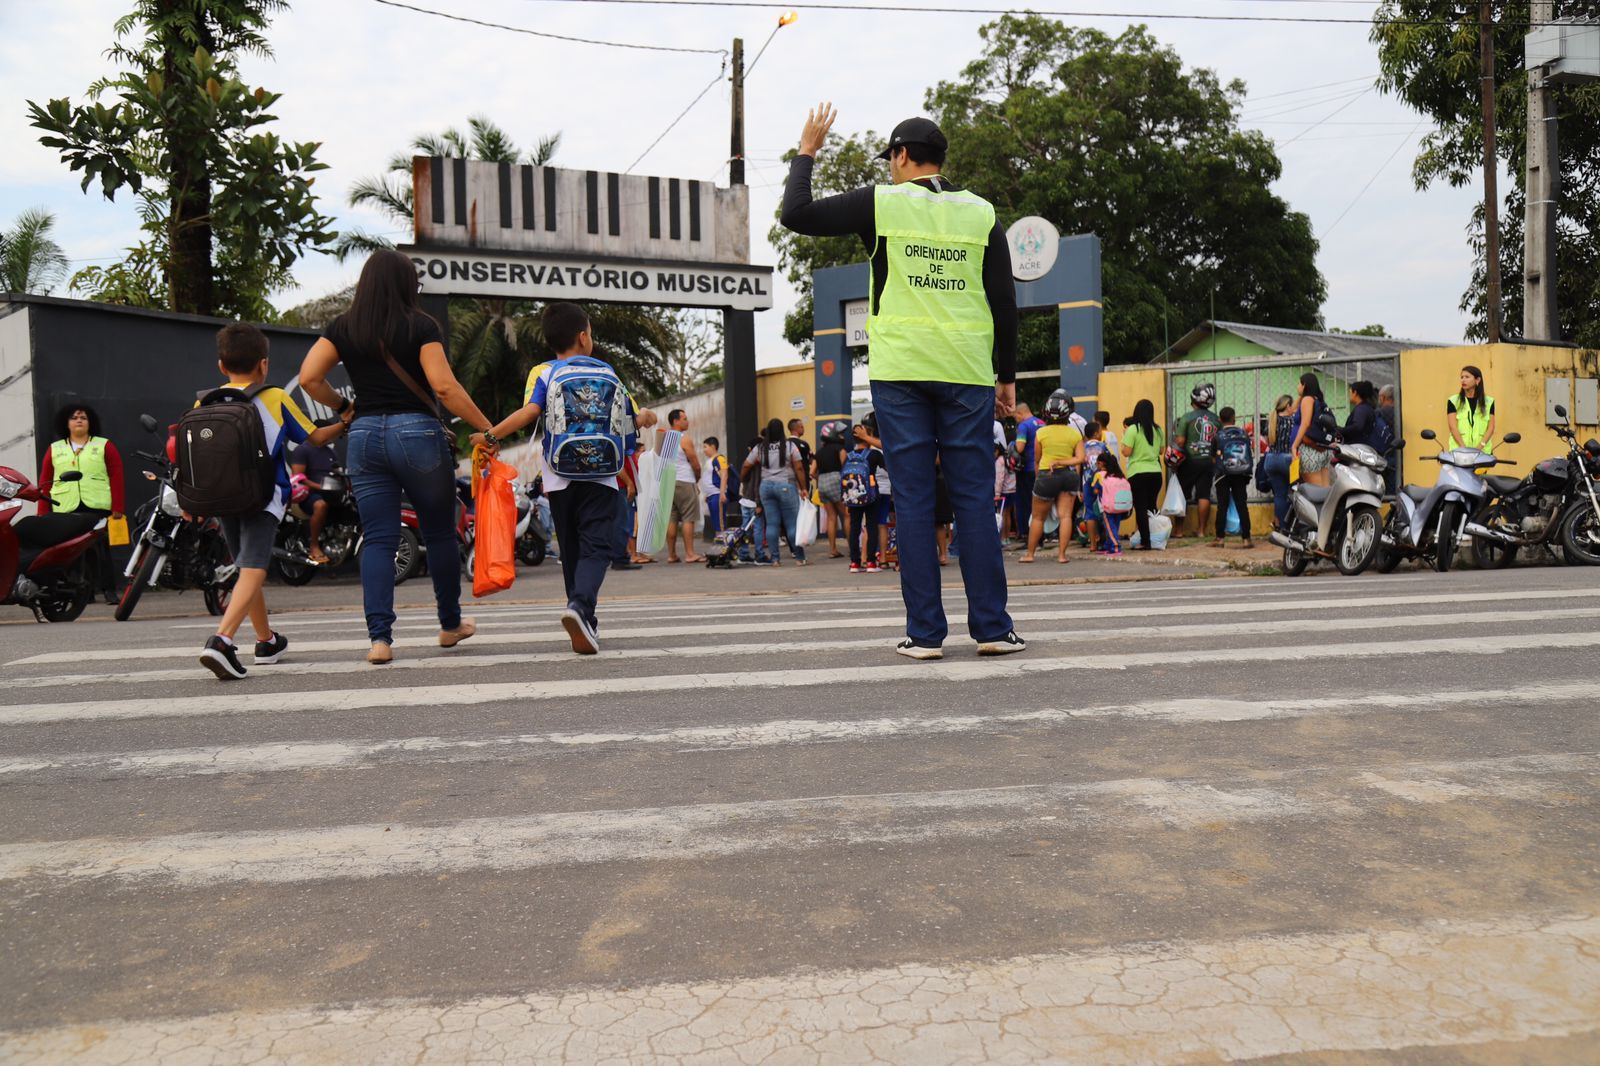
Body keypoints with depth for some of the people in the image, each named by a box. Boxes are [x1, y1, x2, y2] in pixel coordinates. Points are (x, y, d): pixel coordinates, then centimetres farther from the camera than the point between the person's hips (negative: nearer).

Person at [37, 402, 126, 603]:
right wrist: (43, 515, 4)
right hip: (64, 510, 2)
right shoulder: (54, 449, 16)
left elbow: (116, 479, 3)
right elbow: (45, 483, 12)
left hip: (98, 508, -2)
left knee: (102, 551, -2)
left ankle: (109, 590, 1)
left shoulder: (105, 446, 10)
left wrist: (118, 509, -5)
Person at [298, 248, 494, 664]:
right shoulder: (420, 326, -4)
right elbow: (444, 387, -12)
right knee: (440, 532, 13)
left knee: (377, 540, 5)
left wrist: (342, 406, 16)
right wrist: (487, 427, -8)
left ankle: (379, 638, -4)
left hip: (365, 435, 3)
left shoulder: (343, 328, 7)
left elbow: (309, 377, 0)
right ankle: (451, 624, 25)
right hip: (417, 431, -3)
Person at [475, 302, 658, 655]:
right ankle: (581, 606, -32)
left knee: (571, 549, 14)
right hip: (599, 476, -1)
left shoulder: (545, 373, 3)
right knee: (596, 546, -6)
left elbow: (530, 411, -13)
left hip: (560, 478, 2)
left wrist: (490, 435, -7)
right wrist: (644, 419, 35)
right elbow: (629, 419, 13)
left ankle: (586, 623, 20)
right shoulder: (606, 371, 7)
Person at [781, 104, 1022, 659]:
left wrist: (806, 152, 19)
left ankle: (925, 631, 1)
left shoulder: (882, 202, 3)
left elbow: (797, 214, 5)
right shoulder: (981, 213, 10)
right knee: (974, 498, 4)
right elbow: (1004, 303, 8)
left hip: (900, 370, -1)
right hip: (967, 373, 2)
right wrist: (1007, 376, 14)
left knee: (913, 499, 1)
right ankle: (992, 627, 4)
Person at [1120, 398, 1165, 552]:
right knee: (1151, 507, 16)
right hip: (1155, 472, 5)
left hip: (1137, 473, -5)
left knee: (1140, 508, -1)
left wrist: (1125, 435, 1)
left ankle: (1145, 542, -5)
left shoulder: (1133, 429, -10)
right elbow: (1162, 450, 14)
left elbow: (1126, 452, -12)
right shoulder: (1158, 430, 6)